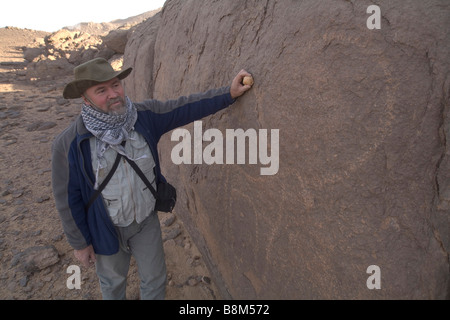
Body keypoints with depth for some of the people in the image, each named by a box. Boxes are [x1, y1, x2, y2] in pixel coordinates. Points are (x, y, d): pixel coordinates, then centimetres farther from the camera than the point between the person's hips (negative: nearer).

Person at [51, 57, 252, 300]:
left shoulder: (144, 116, -15)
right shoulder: (69, 144, -23)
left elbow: (186, 108, -10)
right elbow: (68, 197, -14)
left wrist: (229, 93, -15)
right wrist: (79, 243, -6)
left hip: (147, 219, 2)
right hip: (107, 227, -2)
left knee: (154, 279, 19)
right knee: (113, 282, 25)